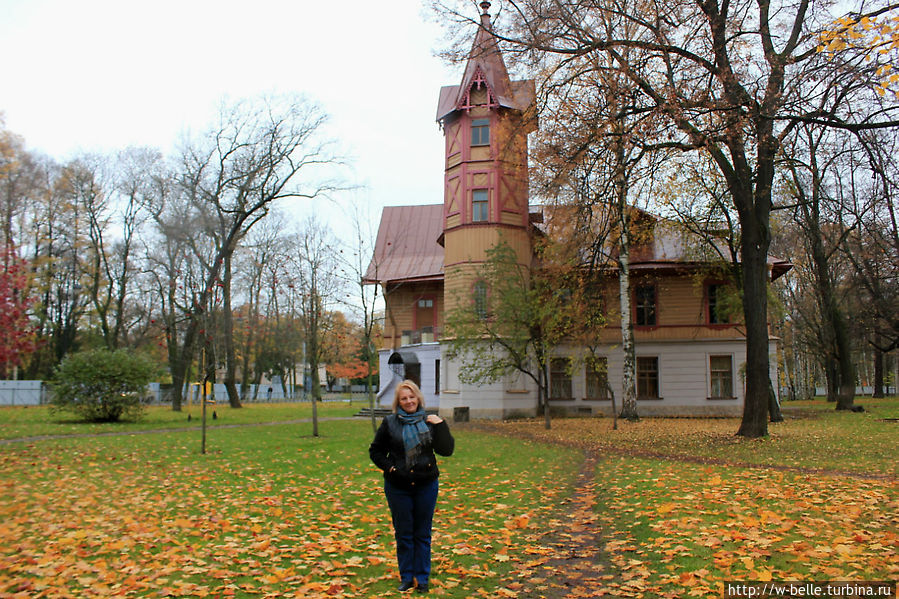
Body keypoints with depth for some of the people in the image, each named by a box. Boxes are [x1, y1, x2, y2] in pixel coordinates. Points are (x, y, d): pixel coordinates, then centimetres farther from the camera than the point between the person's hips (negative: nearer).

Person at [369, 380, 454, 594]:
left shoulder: (429, 422, 1)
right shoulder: (390, 423, 0)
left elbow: (446, 450, -4)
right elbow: (375, 451, 8)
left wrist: (441, 426, -15)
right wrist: (389, 467, -6)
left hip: (426, 486, 0)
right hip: (398, 487, 0)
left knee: (423, 534, 9)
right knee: (403, 534, 9)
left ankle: (422, 578, 21)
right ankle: (406, 577, 23)